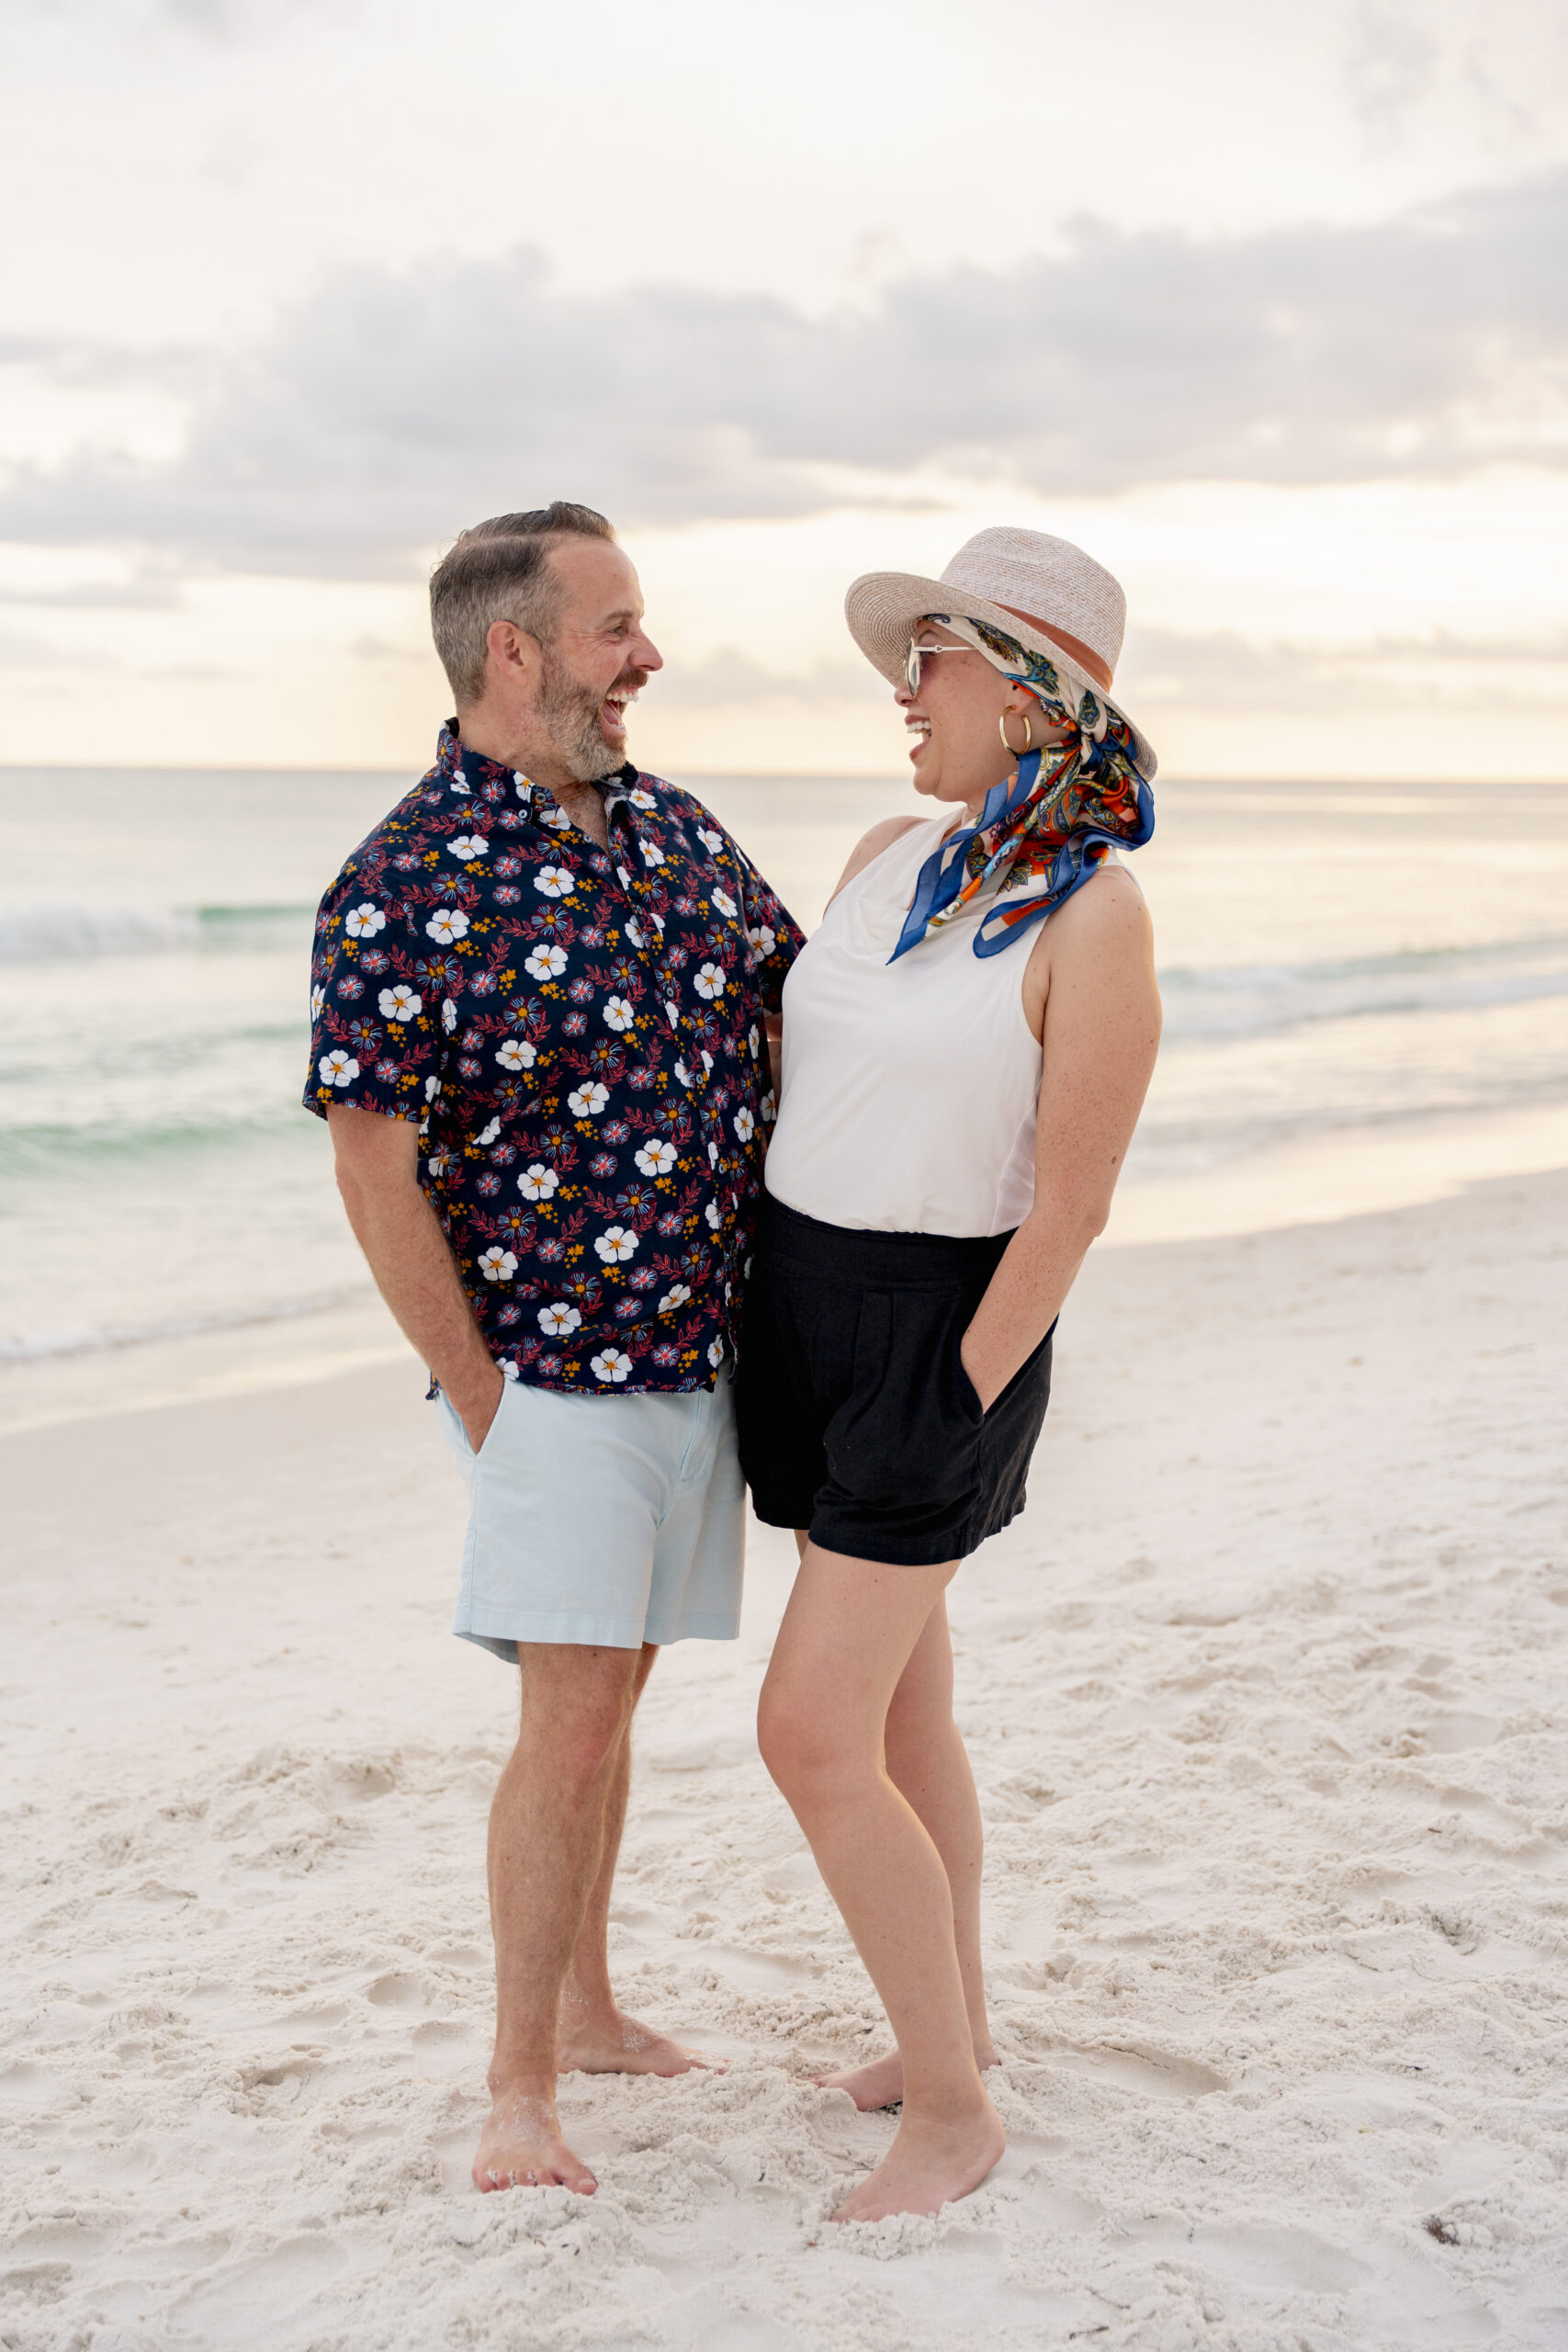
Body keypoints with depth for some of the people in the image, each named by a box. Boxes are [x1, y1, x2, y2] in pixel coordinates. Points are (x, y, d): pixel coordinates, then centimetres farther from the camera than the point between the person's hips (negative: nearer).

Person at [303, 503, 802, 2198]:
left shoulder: (678, 832, 7)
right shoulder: (404, 888, -15)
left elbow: (799, 1003, 21)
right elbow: (374, 1173, -15)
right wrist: (483, 1402, -12)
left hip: (700, 1357, 7)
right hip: (555, 1378, -7)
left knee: (608, 1693, 17)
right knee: (571, 1718, -8)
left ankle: (583, 2005, 32)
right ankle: (520, 2095, 5)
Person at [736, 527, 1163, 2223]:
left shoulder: (1095, 915, -17)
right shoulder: (889, 859, 5)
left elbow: (1071, 1204, -16)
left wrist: (957, 1412, -17)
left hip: (940, 1331, -7)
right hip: (803, 1307, 7)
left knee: (812, 1735, -9)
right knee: (898, 1703, 16)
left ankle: (952, 2113, 7)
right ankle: (951, 2027, 32)